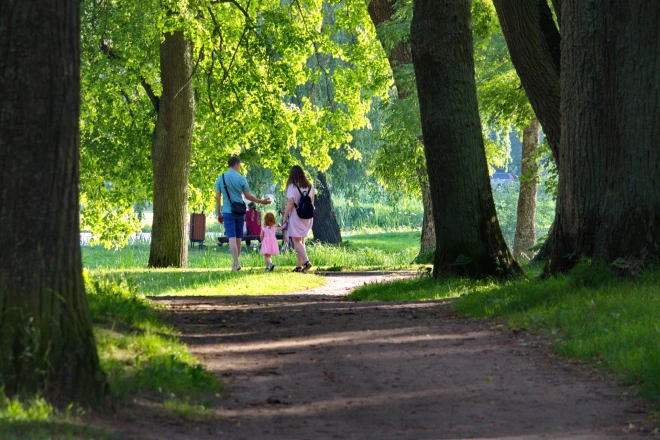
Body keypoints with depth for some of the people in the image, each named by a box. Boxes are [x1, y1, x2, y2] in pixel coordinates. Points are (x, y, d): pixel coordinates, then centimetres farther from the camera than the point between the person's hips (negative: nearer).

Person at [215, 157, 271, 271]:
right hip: (240, 212, 1)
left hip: (227, 211, -1)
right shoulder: (241, 179, -3)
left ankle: (236, 263, -16)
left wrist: (218, 213, 7)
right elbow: (248, 196, 2)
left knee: (232, 238, -6)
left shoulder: (221, 178, -1)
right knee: (238, 238, 12)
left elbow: (217, 197, -1)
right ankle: (236, 263, 18)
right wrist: (261, 201, 16)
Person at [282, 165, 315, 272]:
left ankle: (306, 261, -21)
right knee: (301, 241, 13)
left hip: (296, 216, -6)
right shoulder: (310, 187, 9)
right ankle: (299, 265, 12)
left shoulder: (292, 187, -10)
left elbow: (290, 202, -15)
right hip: (307, 218, 6)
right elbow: (312, 202, 13)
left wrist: (285, 216, -10)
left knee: (296, 241, -5)